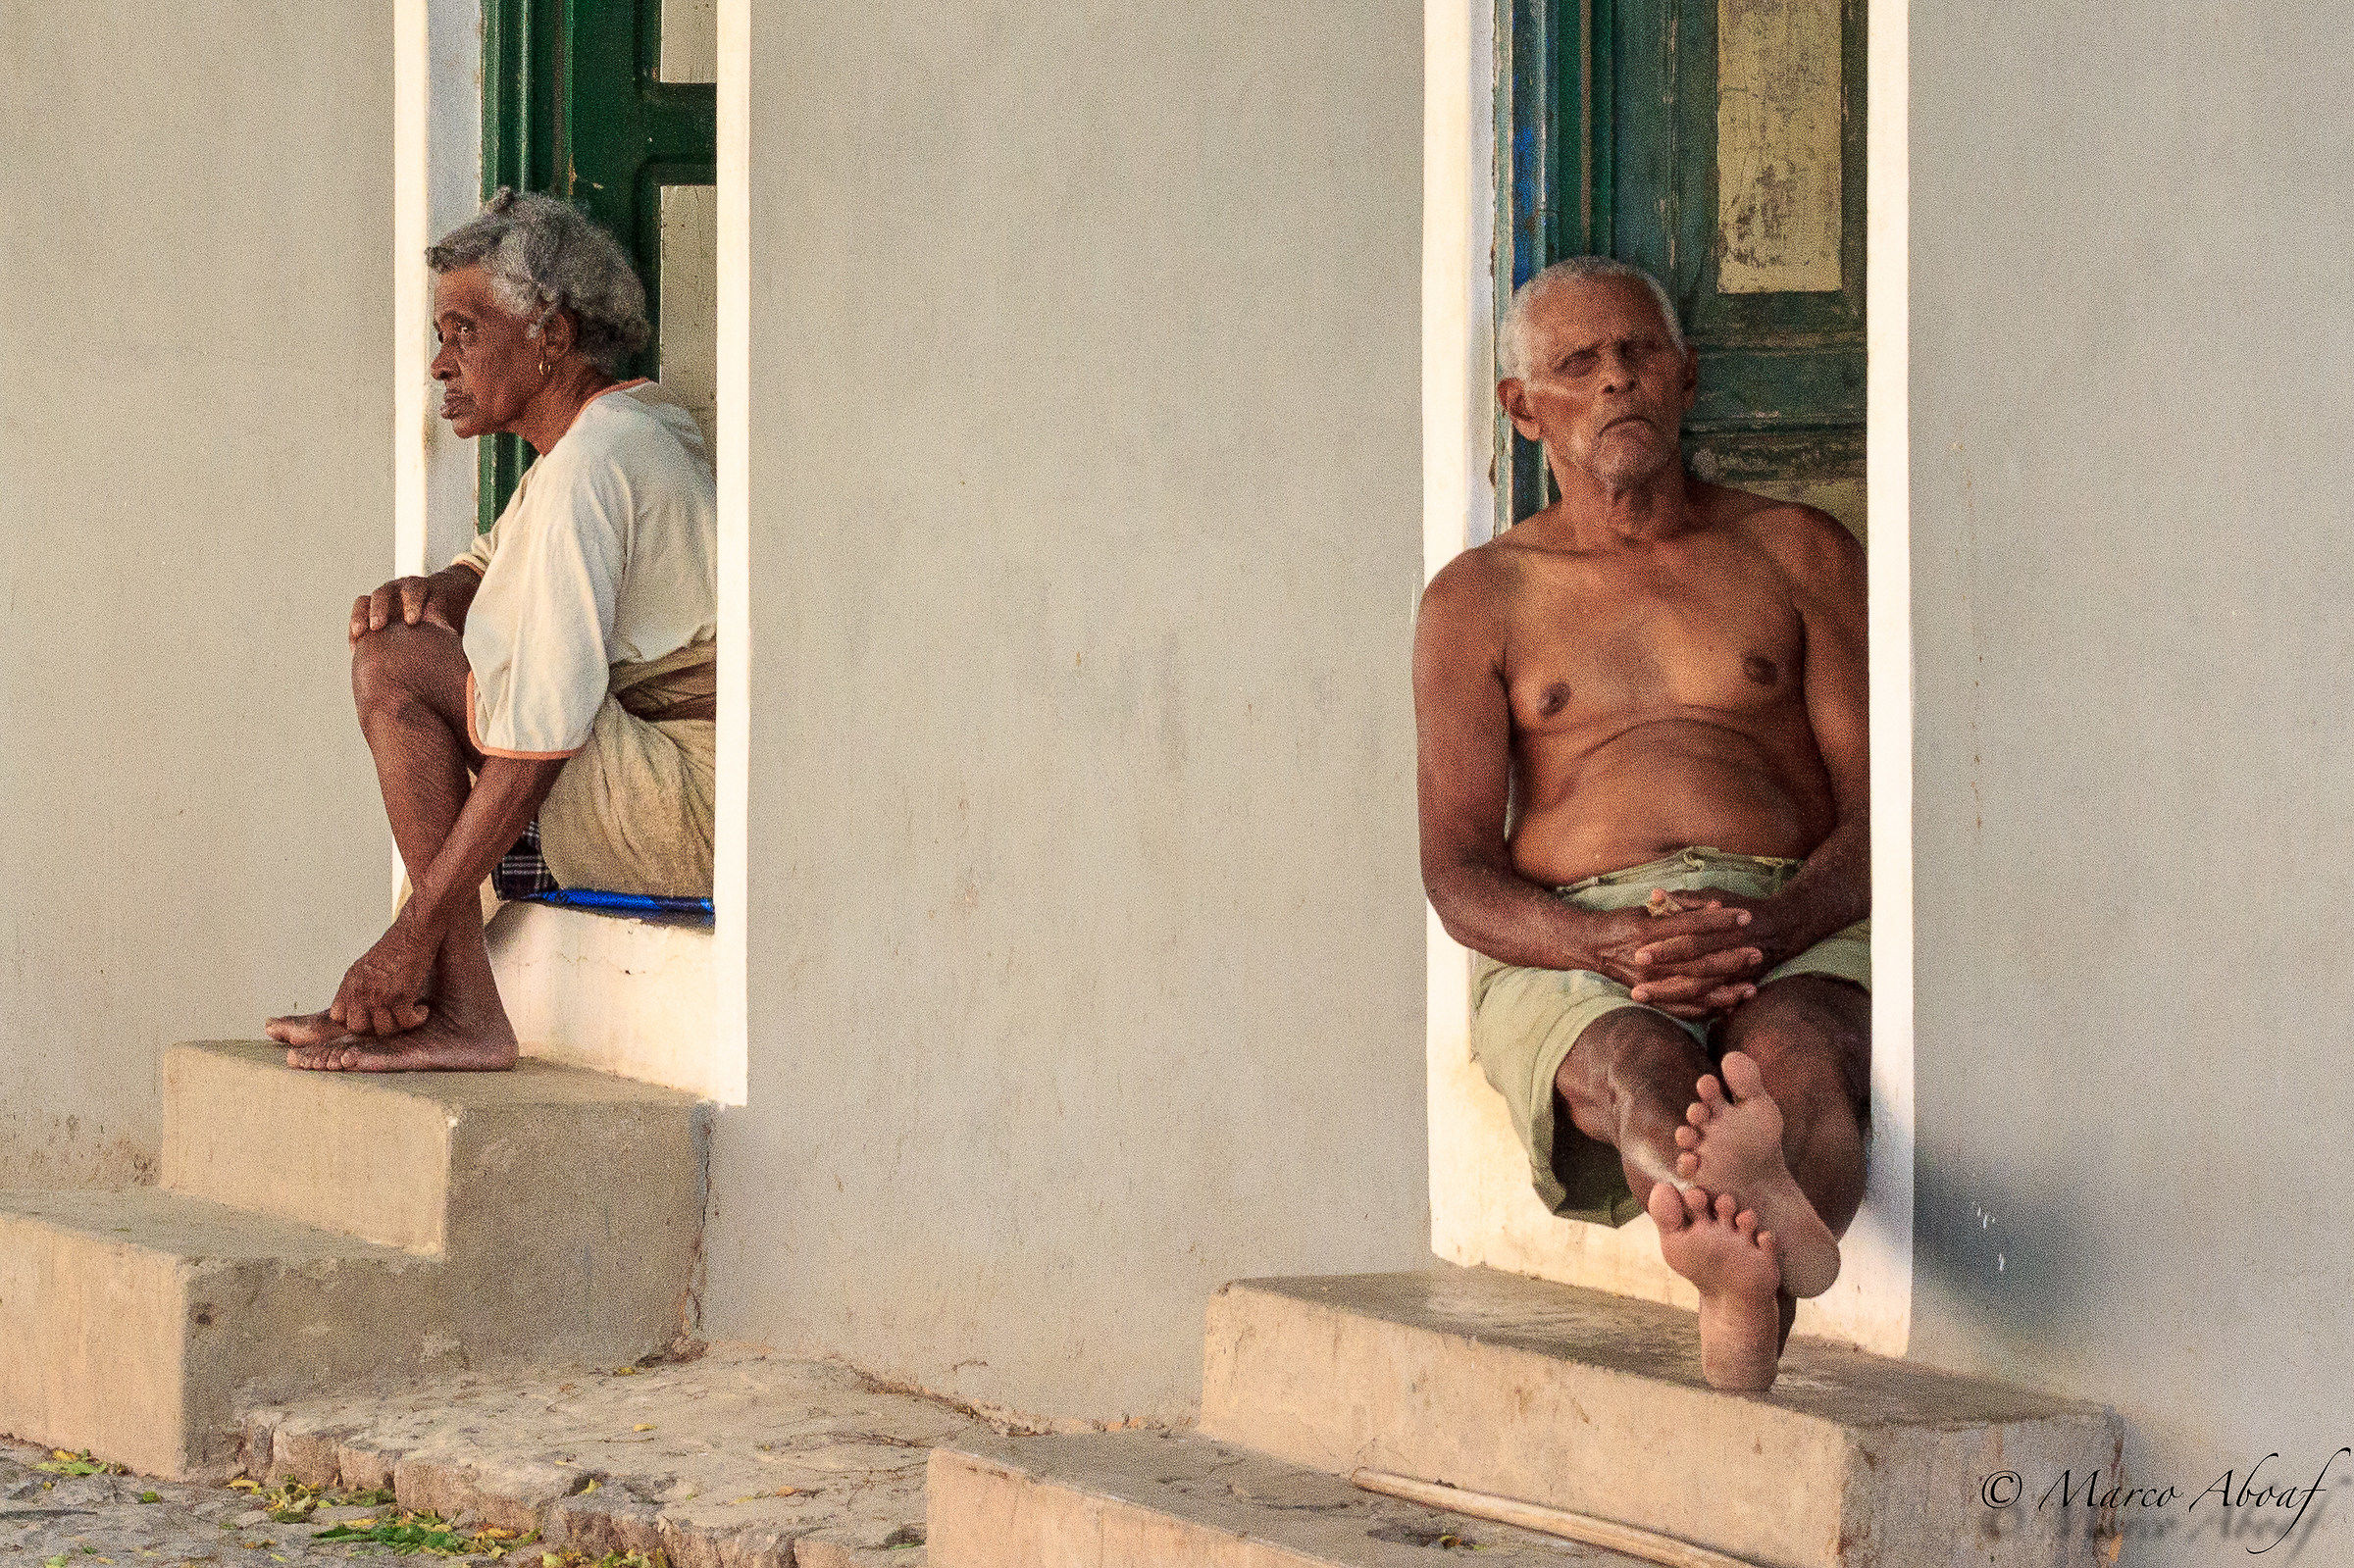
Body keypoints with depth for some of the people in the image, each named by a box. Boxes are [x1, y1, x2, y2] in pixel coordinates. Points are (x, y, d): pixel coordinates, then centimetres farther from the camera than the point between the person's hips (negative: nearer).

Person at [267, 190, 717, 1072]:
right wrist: (427, 593, 2)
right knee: (410, 628, 21)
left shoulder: (588, 465, -15)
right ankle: (395, 999, 12)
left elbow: (542, 734, -21)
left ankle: (464, 1013, -13)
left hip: (691, 820, -11)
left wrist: (413, 932, -18)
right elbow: (494, 563, 29)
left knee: (393, 665, -14)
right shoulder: (642, 423, 17)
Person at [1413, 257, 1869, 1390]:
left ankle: (1751, 1283, -73)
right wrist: (1614, 946, -16)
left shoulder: (1796, 554, 19)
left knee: (1792, 1050, -38)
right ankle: (1757, 1241, -74)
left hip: (1799, 929, 1)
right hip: (1569, 949, 0)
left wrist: (1768, 929, -16)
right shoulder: (1478, 598, 19)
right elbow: (1458, 876, 7)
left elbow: (1880, 807, 8)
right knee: (1638, 1066, -39)